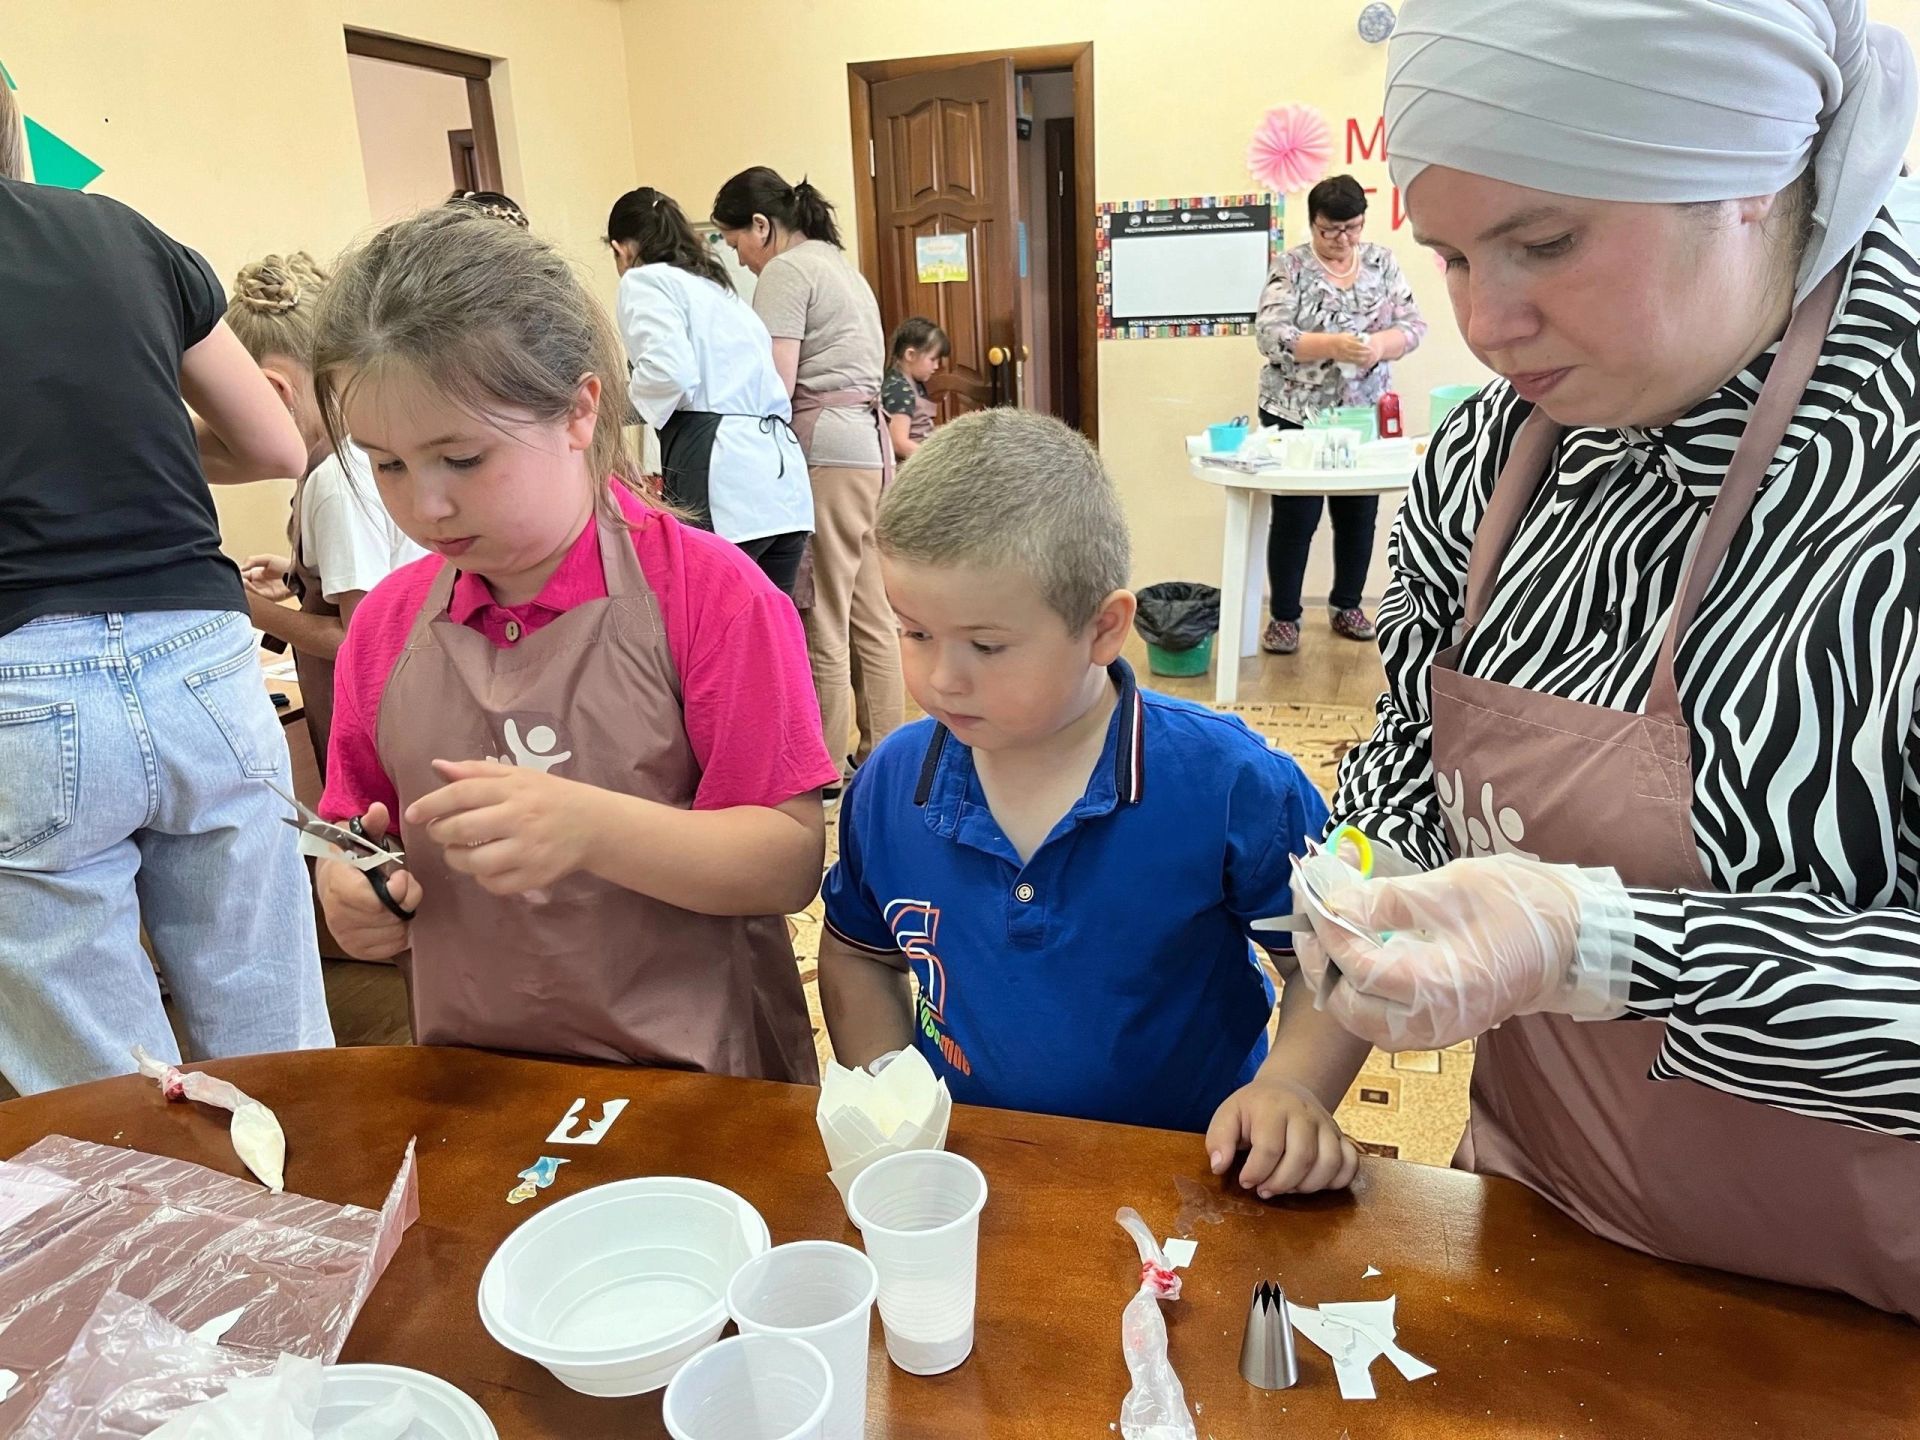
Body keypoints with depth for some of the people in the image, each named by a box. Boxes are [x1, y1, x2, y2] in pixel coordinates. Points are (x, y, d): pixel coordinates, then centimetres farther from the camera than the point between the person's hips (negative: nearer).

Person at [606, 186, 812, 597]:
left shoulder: (645, 281, 5)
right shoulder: (720, 286, 28)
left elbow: (670, 371, -14)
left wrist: (626, 393, 6)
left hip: (723, 478, -8)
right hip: (783, 478, 8)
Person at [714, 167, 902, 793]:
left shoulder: (785, 272, -5)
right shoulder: (837, 263, 25)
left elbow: (777, 384, -14)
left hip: (826, 448, -10)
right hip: (870, 441, 10)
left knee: (821, 619, -4)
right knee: (868, 612, 12)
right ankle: (882, 754, 19)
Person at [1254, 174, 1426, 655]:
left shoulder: (1382, 262, 5)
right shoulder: (1292, 267, -4)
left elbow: (1413, 325, 1)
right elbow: (1269, 335, -15)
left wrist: (1379, 345, -20)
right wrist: (1333, 346, -27)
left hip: (1364, 413, 4)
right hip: (1297, 413, -3)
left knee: (1359, 514, 11)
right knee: (1295, 517, 0)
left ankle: (1347, 606, 28)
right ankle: (1284, 616, 12)